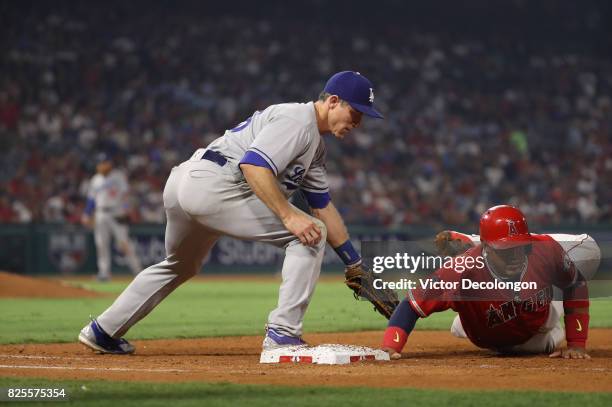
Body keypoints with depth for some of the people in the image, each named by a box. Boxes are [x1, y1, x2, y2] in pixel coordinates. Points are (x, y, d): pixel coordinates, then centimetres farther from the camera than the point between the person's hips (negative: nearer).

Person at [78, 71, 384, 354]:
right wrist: (289, 216, -29)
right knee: (310, 233, -10)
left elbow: (324, 208, 24)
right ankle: (282, 334, -11)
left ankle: (103, 331, 38)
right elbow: (254, 166, -23)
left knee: (180, 267, 32)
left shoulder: (315, 145, 23)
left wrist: (356, 266, 20)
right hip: (212, 186, -10)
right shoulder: (297, 120, -9)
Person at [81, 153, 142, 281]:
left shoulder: (118, 176, 0)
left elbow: (125, 193, -7)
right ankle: (104, 272, 3)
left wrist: (124, 210, -19)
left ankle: (137, 268, -5)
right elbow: (91, 199, 18)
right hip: (101, 214, 5)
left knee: (124, 241, -10)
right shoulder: (95, 180, 15)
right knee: (101, 243, 0)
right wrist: (87, 215, 11)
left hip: (117, 213, -5)